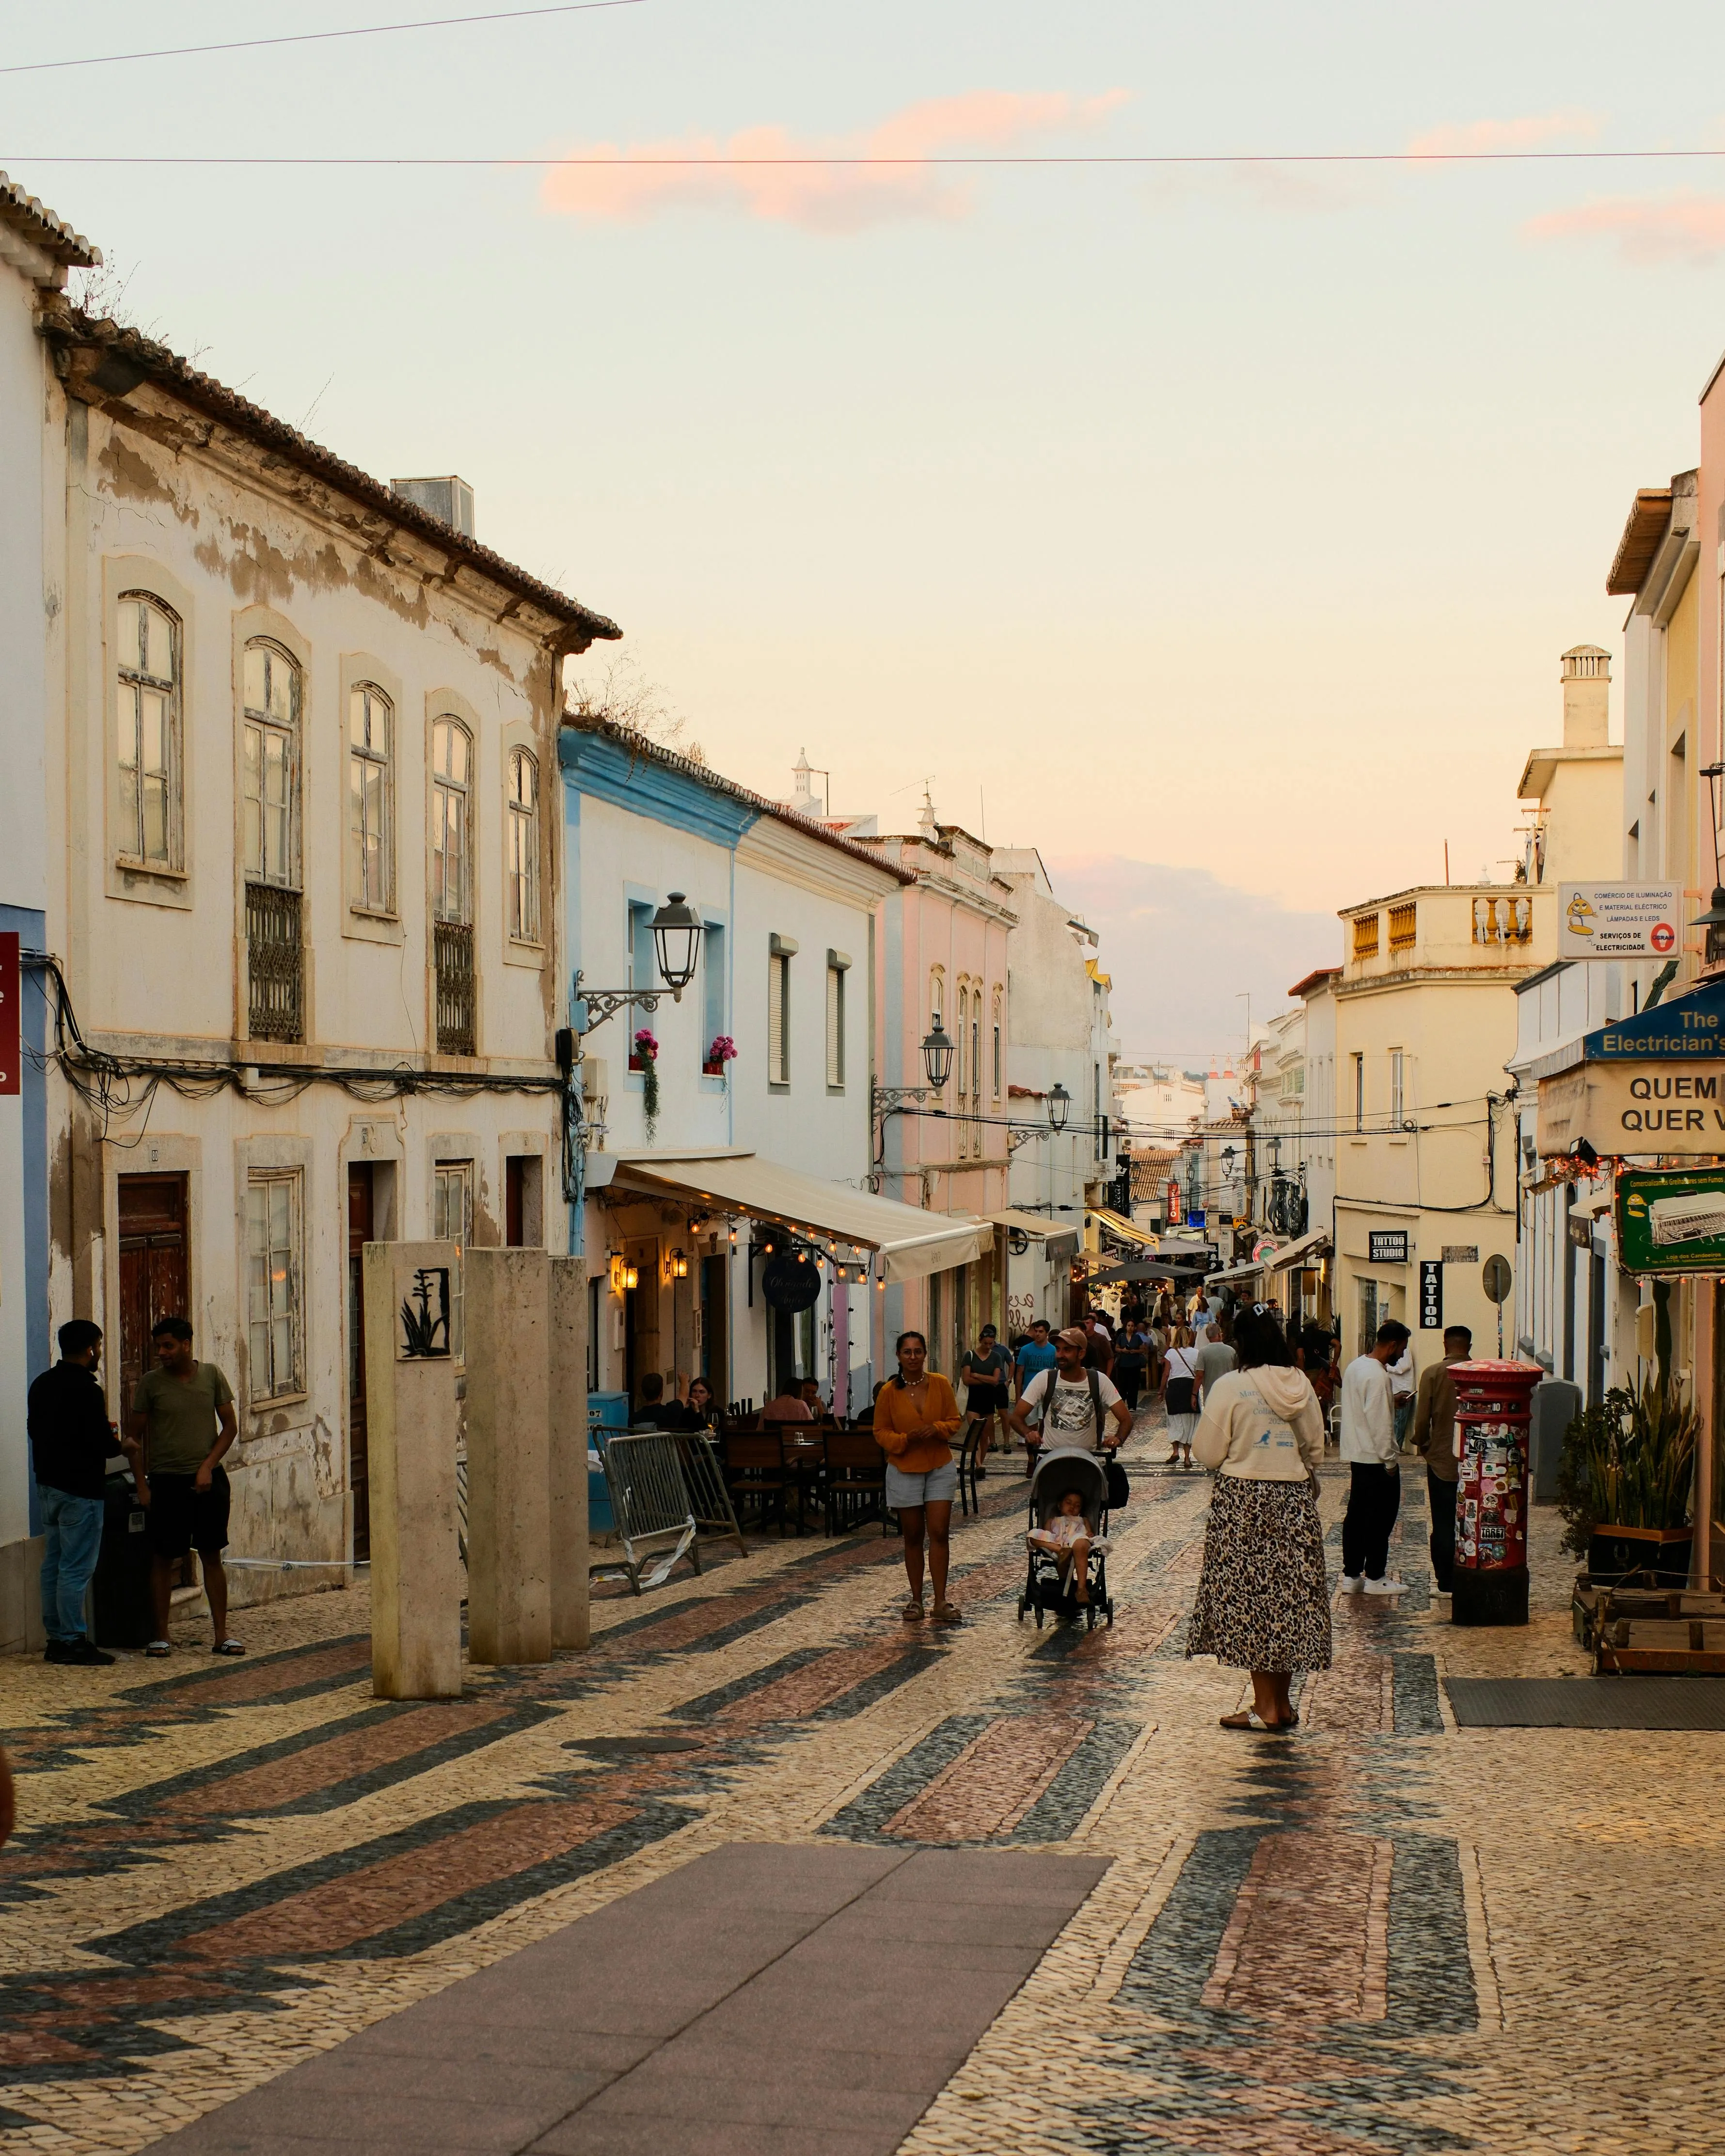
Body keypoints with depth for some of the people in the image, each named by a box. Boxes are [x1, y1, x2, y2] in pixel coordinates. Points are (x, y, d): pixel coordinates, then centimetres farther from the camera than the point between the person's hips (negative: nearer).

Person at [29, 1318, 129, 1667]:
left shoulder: (42, 1384, 10)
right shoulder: (86, 1389, -18)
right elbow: (100, 1442, -21)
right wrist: (123, 1445, 1)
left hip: (47, 1484, 9)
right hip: (80, 1487, -9)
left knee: (53, 1563, 12)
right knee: (77, 1568, -5)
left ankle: (56, 1638, 16)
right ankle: (72, 1641, -3)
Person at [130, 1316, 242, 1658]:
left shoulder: (211, 1375, 2)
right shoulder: (150, 1382, -1)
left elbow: (230, 1426, 5)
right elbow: (137, 1435, 4)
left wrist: (208, 1466, -6)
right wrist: (141, 1483, -3)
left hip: (209, 1479, 1)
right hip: (166, 1480, -1)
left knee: (212, 1556, 4)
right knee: (163, 1559, 2)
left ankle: (221, 1633, 9)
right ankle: (161, 1635, 9)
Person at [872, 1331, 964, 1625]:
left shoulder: (940, 1385, -2)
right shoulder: (889, 1392, -5)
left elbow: (954, 1421, 4)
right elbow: (881, 1433, -1)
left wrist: (936, 1429, -17)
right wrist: (905, 1439, -19)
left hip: (940, 1468, 0)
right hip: (904, 1470, 0)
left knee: (940, 1533, -6)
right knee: (913, 1537, 7)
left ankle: (941, 1602, -4)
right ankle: (916, 1600, 16)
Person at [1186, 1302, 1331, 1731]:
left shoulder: (1231, 1386, -12)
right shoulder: (1301, 1386, 2)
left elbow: (1208, 1454, -8)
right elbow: (1316, 1450, 11)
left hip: (1243, 1499, -5)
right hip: (1295, 1501, 5)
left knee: (1249, 1598, 2)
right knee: (1289, 1597, 11)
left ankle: (1266, 1707, 2)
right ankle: (1283, 1703, 17)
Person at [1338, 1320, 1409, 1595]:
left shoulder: (1355, 1366, 8)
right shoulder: (1378, 1376, -21)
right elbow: (1380, 1424, -22)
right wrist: (1390, 1461, -16)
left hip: (1356, 1455, 9)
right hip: (1376, 1459, -9)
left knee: (1356, 1515, 12)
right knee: (1380, 1518, 1)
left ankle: (1351, 1575, 17)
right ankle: (1375, 1577, 8)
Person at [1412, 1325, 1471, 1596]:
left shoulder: (1433, 1374, -9)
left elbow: (1422, 1418, -8)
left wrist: (1422, 1445, 10)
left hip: (1442, 1460, -1)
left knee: (1443, 1524, 5)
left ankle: (1447, 1582, 6)